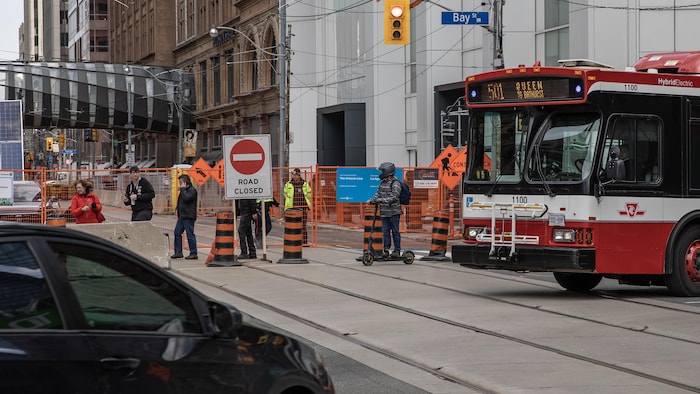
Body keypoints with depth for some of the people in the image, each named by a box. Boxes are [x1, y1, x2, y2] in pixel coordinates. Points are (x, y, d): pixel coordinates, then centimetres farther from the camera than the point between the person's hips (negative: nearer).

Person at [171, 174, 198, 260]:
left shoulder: (192, 190, -11)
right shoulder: (184, 190, 19)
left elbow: (186, 198, -26)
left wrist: (183, 189, -16)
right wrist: (177, 209, 14)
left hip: (188, 216, -10)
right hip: (182, 216, 10)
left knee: (190, 234, -6)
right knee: (177, 232, 8)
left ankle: (193, 253, 0)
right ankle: (178, 252, 14)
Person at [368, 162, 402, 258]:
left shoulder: (395, 183, -11)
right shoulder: (383, 182, 14)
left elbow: (394, 197, -19)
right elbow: (378, 193, 19)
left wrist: (381, 200, -24)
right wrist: (373, 200, 1)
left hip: (394, 211, -7)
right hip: (384, 212, 7)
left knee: (395, 231, -1)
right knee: (385, 231, 7)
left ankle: (397, 251, 5)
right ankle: (386, 250, 11)